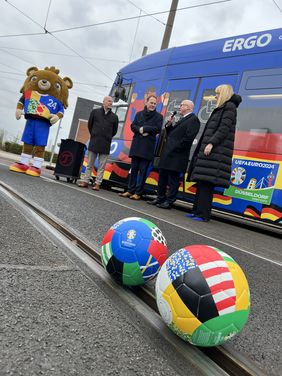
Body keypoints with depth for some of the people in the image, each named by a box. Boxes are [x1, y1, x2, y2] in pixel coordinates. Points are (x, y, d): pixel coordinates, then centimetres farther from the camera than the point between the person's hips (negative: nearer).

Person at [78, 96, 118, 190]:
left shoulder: (114, 117, 4)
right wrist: (93, 135, 14)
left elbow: (114, 130, 12)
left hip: (105, 145, 0)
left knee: (101, 166, 1)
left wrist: (107, 138, 12)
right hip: (93, 142, 0)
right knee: (89, 164, 6)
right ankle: (85, 181, 14)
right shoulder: (95, 112, 5)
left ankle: (97, 183, 7)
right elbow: (90, 125, 12)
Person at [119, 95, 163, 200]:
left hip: (148, 147, -3)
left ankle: (138, 193, 2)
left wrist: (144, 128, -11)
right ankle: (130, 190, 13)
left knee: (143, 171, -3)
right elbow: (133, 126, 8)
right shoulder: (139, 114, 15)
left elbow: (158, 129, -7)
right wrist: (140, 130, -12)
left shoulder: (158, 116, 5)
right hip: (136, 145, 4)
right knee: (133, 169, 6)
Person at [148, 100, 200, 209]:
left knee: (173, 180, -2)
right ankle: (160, 198, 23)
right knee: (162, 177, 13)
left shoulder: (193, 119, -7)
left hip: (176, 156, -9)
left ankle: (169, 201, 5)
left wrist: (175, 148, -17)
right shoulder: (182, 120, 23)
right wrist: (169, 124, 5)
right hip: (168, 154, 10)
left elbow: (188, 137, -19)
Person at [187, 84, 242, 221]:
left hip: (217, 151, -9)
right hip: (212, 149, 9)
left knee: (206, 182, -13)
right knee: (202, 181, 6)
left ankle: (203, 214, -10)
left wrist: (211, 143, -22)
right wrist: (207, 145, 19)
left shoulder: (230, 106, -2)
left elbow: (224, 128, -15)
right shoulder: (222, 108, 26)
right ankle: (197, 211, 10)